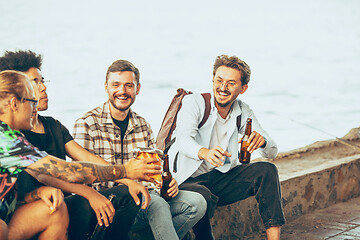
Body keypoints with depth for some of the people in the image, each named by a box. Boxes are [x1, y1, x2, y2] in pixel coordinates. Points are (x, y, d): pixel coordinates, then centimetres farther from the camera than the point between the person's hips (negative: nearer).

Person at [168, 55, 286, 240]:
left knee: (267, 170, -17)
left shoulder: (243, 112, 7)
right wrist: (205, 153, -51)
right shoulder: (194, 103, -8)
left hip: (222, 178, 5)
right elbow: (183, 140, -27)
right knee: (204, 197, -38)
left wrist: (261, 140, -23)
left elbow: (272, 152, 3)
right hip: (189, 181, -5)